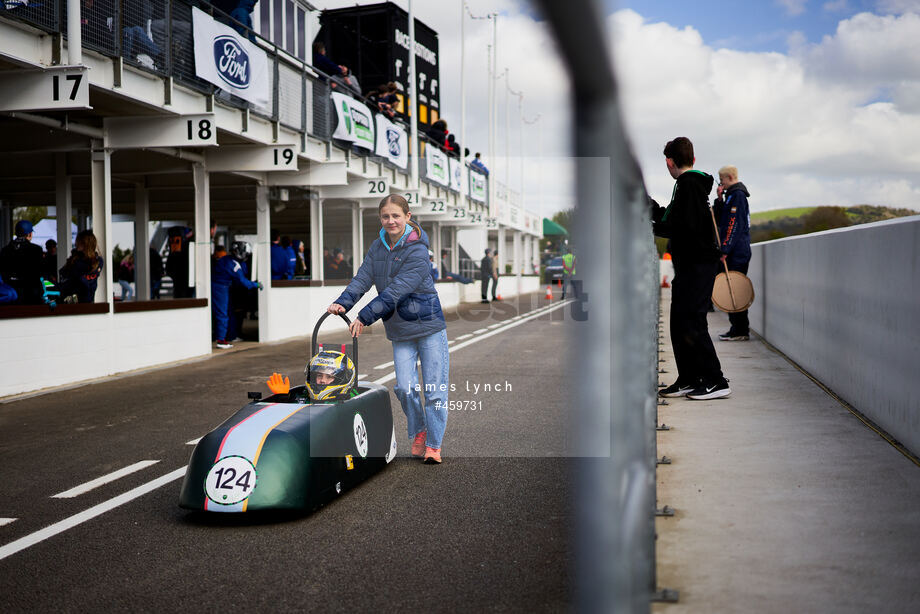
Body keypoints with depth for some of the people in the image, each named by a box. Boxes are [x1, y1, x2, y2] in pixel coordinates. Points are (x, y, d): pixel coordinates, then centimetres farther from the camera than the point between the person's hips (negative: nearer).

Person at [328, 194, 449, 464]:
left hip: (429, 326, -4)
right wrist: (343, 302, -19)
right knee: (405, 388, -3)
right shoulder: (378, 247, 5)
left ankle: (433, 445, 13)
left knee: (435, 389, -1)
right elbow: (363, 278, -1)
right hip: (400, 332, 5)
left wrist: (364, 317, -25)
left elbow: (395, 291, -23)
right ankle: (418, 432, 22)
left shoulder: (417, 251, -16)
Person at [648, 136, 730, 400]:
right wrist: (652, 206, 31)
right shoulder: (695, 183, 17)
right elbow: (674, 218, 23)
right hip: (690, 265, 10)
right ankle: (689, 379, 16)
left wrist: (655, 227, -9)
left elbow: (685, 227, -22)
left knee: (691, 322, -11)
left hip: (697, 264, -10)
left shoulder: (688, 184, -13)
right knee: (679, 323, 11)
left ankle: (716, 381, -8)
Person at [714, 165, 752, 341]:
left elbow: (735, 224, -18)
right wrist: (719, 200, 9)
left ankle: (740, 331, -7)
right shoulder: (731, 195, 20)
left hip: (737, 253, -10)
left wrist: (725, 249, -20)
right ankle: (739, 328, 16)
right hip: (735, 252, 10)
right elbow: (719, 220, 20)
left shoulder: (737, 195, -10)